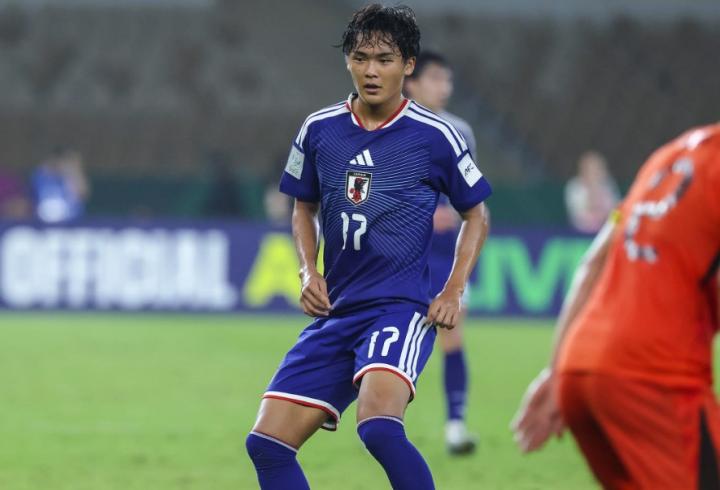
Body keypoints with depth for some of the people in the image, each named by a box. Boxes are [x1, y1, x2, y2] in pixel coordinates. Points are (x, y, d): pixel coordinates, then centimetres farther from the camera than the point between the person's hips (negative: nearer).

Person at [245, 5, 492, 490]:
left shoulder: (435, 136, -3)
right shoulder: (318, 130, 6)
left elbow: (476, 216, 9)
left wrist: (453, 294, -2)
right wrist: (309, 272, 6)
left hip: (401, 306, -5)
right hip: (335, 310, 5)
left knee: (378, 424, -32)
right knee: (268, 443, -5)